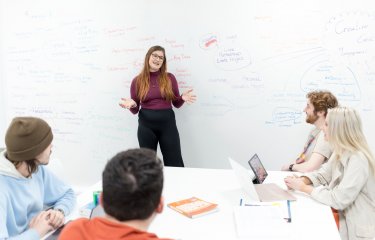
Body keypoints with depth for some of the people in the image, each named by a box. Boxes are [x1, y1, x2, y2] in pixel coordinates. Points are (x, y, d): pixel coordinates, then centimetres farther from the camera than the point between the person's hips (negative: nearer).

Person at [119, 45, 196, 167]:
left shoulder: (169, 78, 3)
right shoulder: (137, 81, 2)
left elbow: (176, 104, 10)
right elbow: (135, 110, 7)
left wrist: (182, 98, -11)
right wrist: (132, 105, -16)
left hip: (167, 123, 0)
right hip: (146, 125, 0)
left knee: (175, 163, 2)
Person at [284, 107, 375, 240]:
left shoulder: (358, 160, -26)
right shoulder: (340, 153, 4)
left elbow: (338, 200, -27)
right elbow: (323, 174, 11)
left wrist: (304, 188, -18)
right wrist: (302, 180, -10)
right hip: (345, 220, 8)